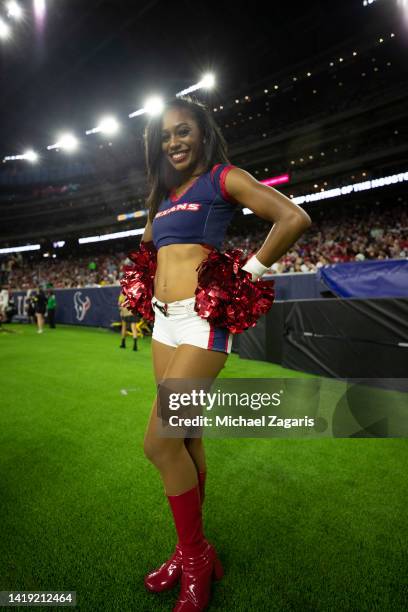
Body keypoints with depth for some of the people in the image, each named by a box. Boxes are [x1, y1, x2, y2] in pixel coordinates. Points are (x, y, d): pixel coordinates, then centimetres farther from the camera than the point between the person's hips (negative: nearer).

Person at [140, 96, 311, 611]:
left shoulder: (223, 178, 0)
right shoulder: (163, 195, 20)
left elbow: (294, 218, -11)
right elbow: (147, 246, 34)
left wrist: (247, 275, -9)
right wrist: (155, 290, 17)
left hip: (202, 319, -7)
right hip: (165, 320, 7)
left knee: (159, 442, -9)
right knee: (183, 437, 12)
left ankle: (196, 559, 16)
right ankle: (192, 551, 30)